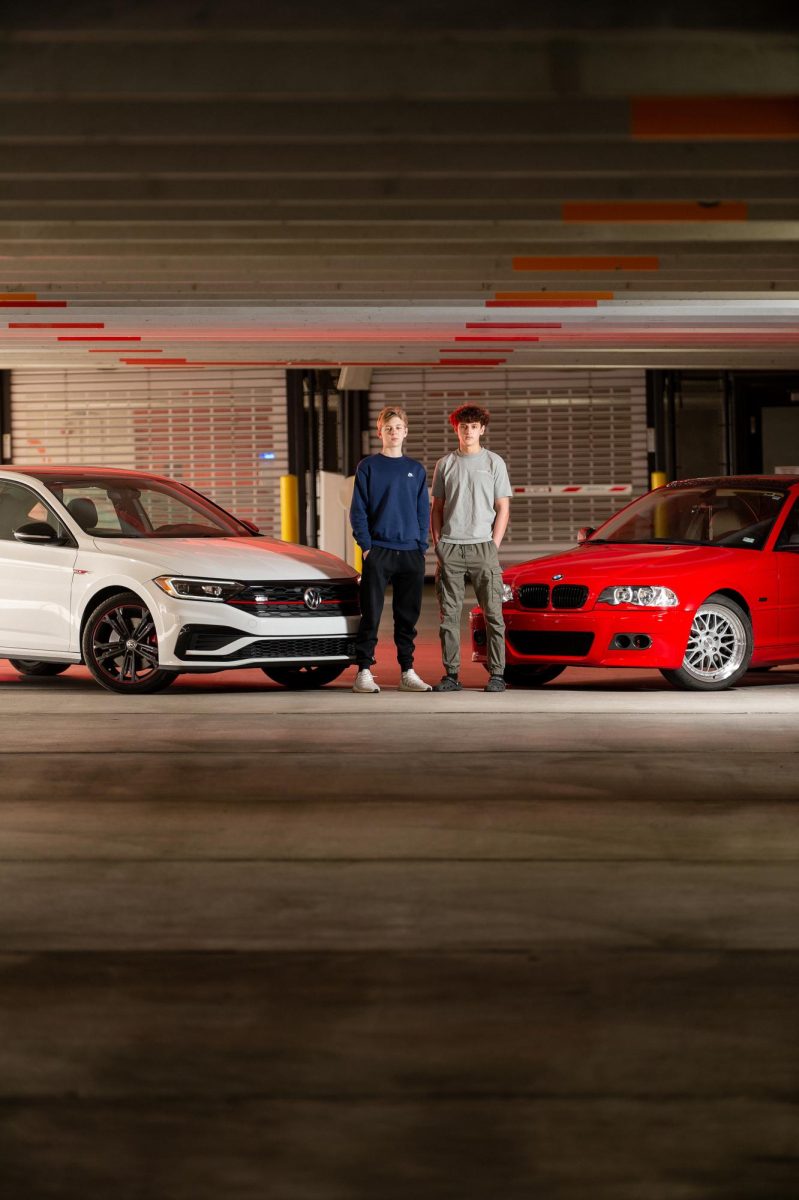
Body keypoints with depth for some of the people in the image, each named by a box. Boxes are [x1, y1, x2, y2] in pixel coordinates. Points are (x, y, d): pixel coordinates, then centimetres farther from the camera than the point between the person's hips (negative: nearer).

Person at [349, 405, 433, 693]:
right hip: (378, 551, -3)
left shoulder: (416, 470, 13)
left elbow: (423, 512, 13)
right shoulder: (368, 467, 4)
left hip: (411, 554, 3)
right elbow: (358, 510, 1)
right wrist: (366, 545, -8)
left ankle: (407, 672, 11)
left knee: (408, 616, 6)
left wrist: (422, 546, 3)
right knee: (370, 615, -4)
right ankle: (364, 672, -2)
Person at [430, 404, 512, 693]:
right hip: (450, 547, 2)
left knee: (493, 613, -3)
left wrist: (494, 546, -4)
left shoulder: (494, 463, 6)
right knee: (449, 614, 1)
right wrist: (438, 545, 3)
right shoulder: (445, 464, 11)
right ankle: (451, 674, 5)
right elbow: (437, 508, 14)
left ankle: (497, 674, 0)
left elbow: (503, 509, 5)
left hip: (482, 547, -2)